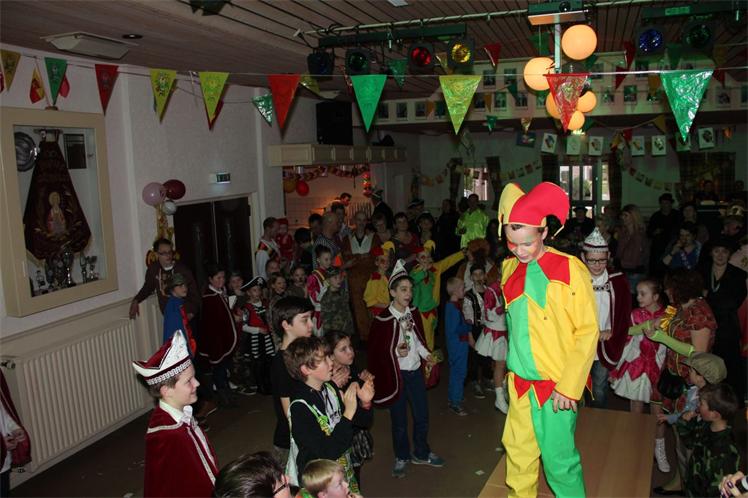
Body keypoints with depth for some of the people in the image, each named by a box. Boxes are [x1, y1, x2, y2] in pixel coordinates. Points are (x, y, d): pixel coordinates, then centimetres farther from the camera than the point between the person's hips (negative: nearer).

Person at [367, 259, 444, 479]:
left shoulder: (413, 313, 1)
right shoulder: (382, 319, -17)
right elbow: (375, 351, -11)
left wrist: (426, 354, -2)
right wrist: (395, 353, -25)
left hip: (415, 371, 5)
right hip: (395, 374, -5)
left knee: (422, 416, 16)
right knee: (399, 421, 9)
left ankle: (421, 453, 38)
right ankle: (401, 457, 32)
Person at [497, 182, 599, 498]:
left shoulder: (569, 269, -11)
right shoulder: (510, 269, 4)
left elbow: (587, 331, -11)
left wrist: (568, 387, -14)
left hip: (556, 385, -5)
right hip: (519, 380, 5)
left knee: (558, 459, 2)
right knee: (517, 450, 12)